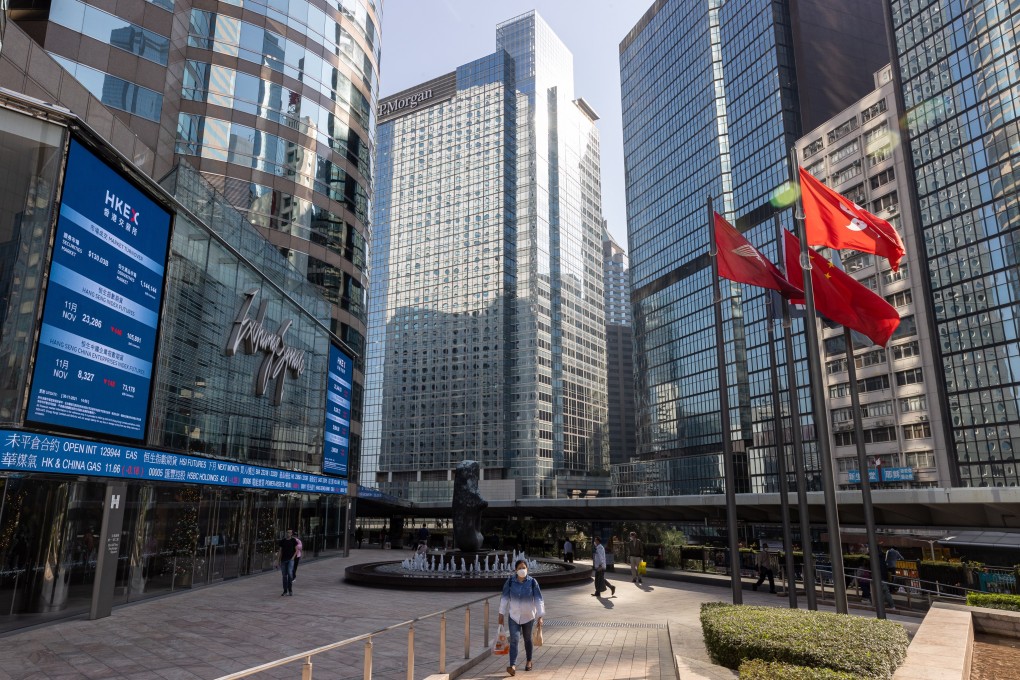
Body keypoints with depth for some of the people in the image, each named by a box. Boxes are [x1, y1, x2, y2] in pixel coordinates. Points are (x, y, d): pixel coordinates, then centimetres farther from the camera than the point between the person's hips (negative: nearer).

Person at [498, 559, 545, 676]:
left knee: (527, 639, 16)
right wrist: (501, 614, 1)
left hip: (528, 616, 0)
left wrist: (540, 616, -12)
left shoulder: (532, 582, -11)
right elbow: (505, 598, 0)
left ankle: (529, 661, 36)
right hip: (514, 616, 0)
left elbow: (538, 599, -9)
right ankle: (513, 666, -16)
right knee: (513, 640, -11)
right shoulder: (510, 581, -8)